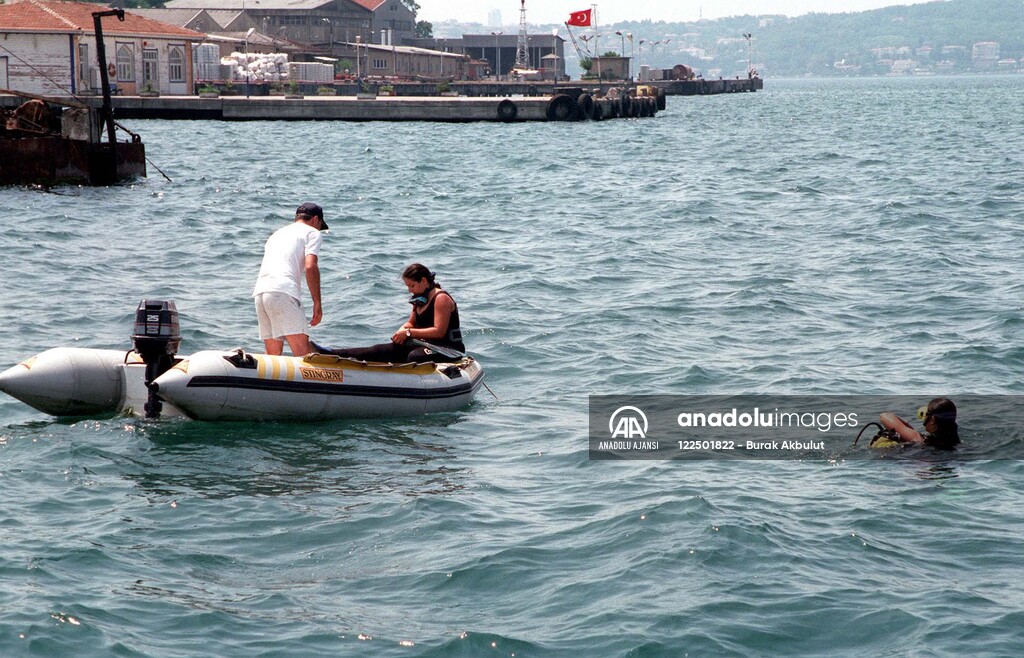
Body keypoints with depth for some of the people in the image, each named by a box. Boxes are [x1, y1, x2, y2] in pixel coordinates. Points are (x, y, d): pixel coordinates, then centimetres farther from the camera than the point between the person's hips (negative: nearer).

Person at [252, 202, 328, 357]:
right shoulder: (312, 233, 10)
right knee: (303, 352, -15)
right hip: (284, 291, -7)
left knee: (272, 354, 13)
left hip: (259, 291, 7)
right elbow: (310, 267, -6)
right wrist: (317, 303, -4)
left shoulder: (277, 234, 33)